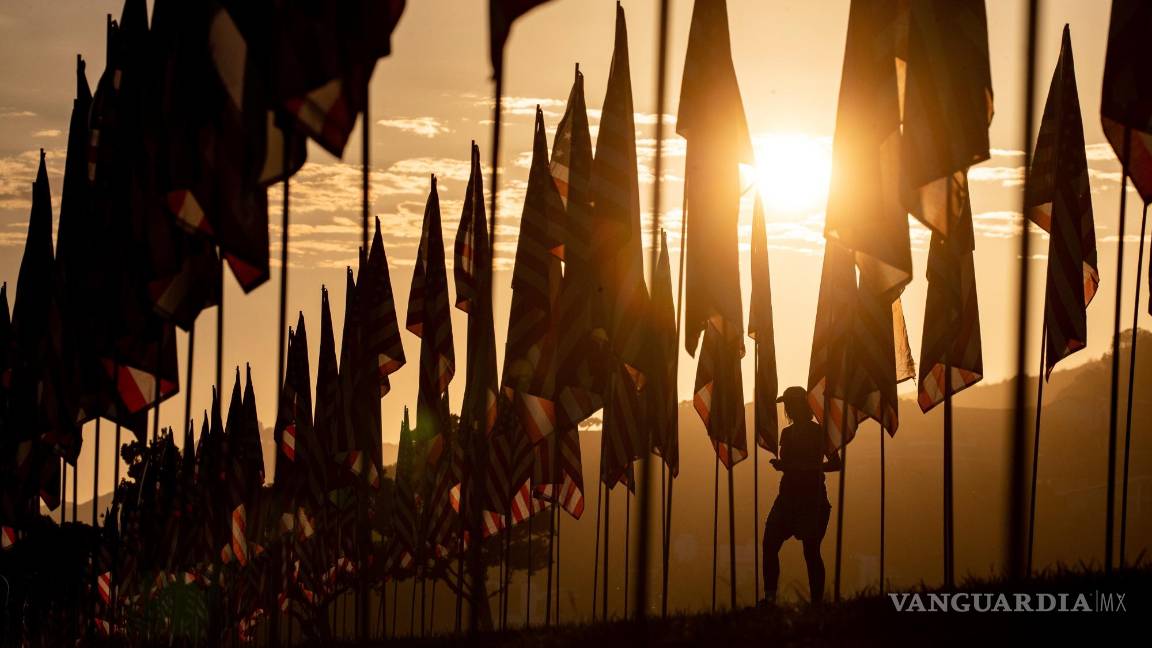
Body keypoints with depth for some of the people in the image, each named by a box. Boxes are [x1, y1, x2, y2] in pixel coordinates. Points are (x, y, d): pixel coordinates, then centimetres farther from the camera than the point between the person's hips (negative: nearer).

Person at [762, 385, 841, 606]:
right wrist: (780, 464, -2)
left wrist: (805, 468, -15)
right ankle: (769, 597, -2)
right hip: (788, 497, 6)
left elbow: (835, 463, -6)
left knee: (811, 551, -7)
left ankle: (817, 603, -3)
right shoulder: (787, 433, 15)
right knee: (770, 544, -5)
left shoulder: (818, 432, -4)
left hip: (812, 499, -6)